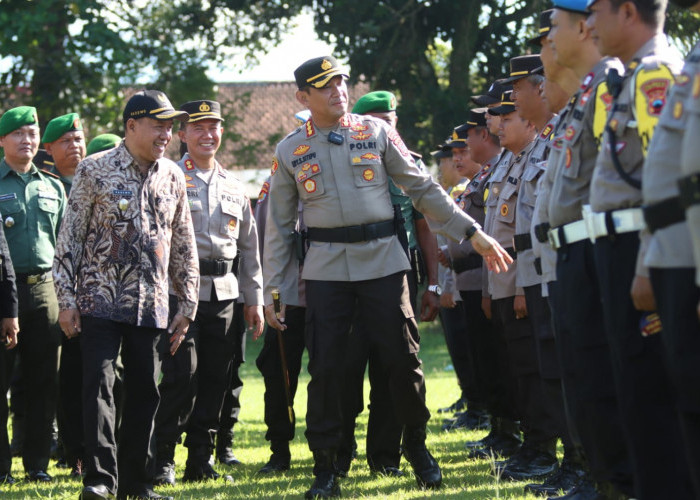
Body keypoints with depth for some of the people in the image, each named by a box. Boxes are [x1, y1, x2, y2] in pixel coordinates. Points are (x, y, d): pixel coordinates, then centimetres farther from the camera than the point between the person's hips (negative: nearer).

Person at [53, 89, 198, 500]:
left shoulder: (173, 177, 10)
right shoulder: (95, 170, -2)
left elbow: (184, 245, 15)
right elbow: (70, 236, -2)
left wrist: (187, 304, 12)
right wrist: (67, 299, -6)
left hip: (152, 307, 4)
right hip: (101, 301, -4)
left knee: (145, 392, 6)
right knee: (100, 385, -11)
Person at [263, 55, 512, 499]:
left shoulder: (376, 132, 6)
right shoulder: (290, 151, 7)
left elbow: (422, 188, 7)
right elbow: (280, 225, 10)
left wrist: (473, 232, 2)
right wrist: (272, 289, 6)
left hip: (383, 259, 0)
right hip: (326, 267, 0)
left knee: (402, 357, 0)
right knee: (325, 367, -3)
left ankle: (417, 445, 20)